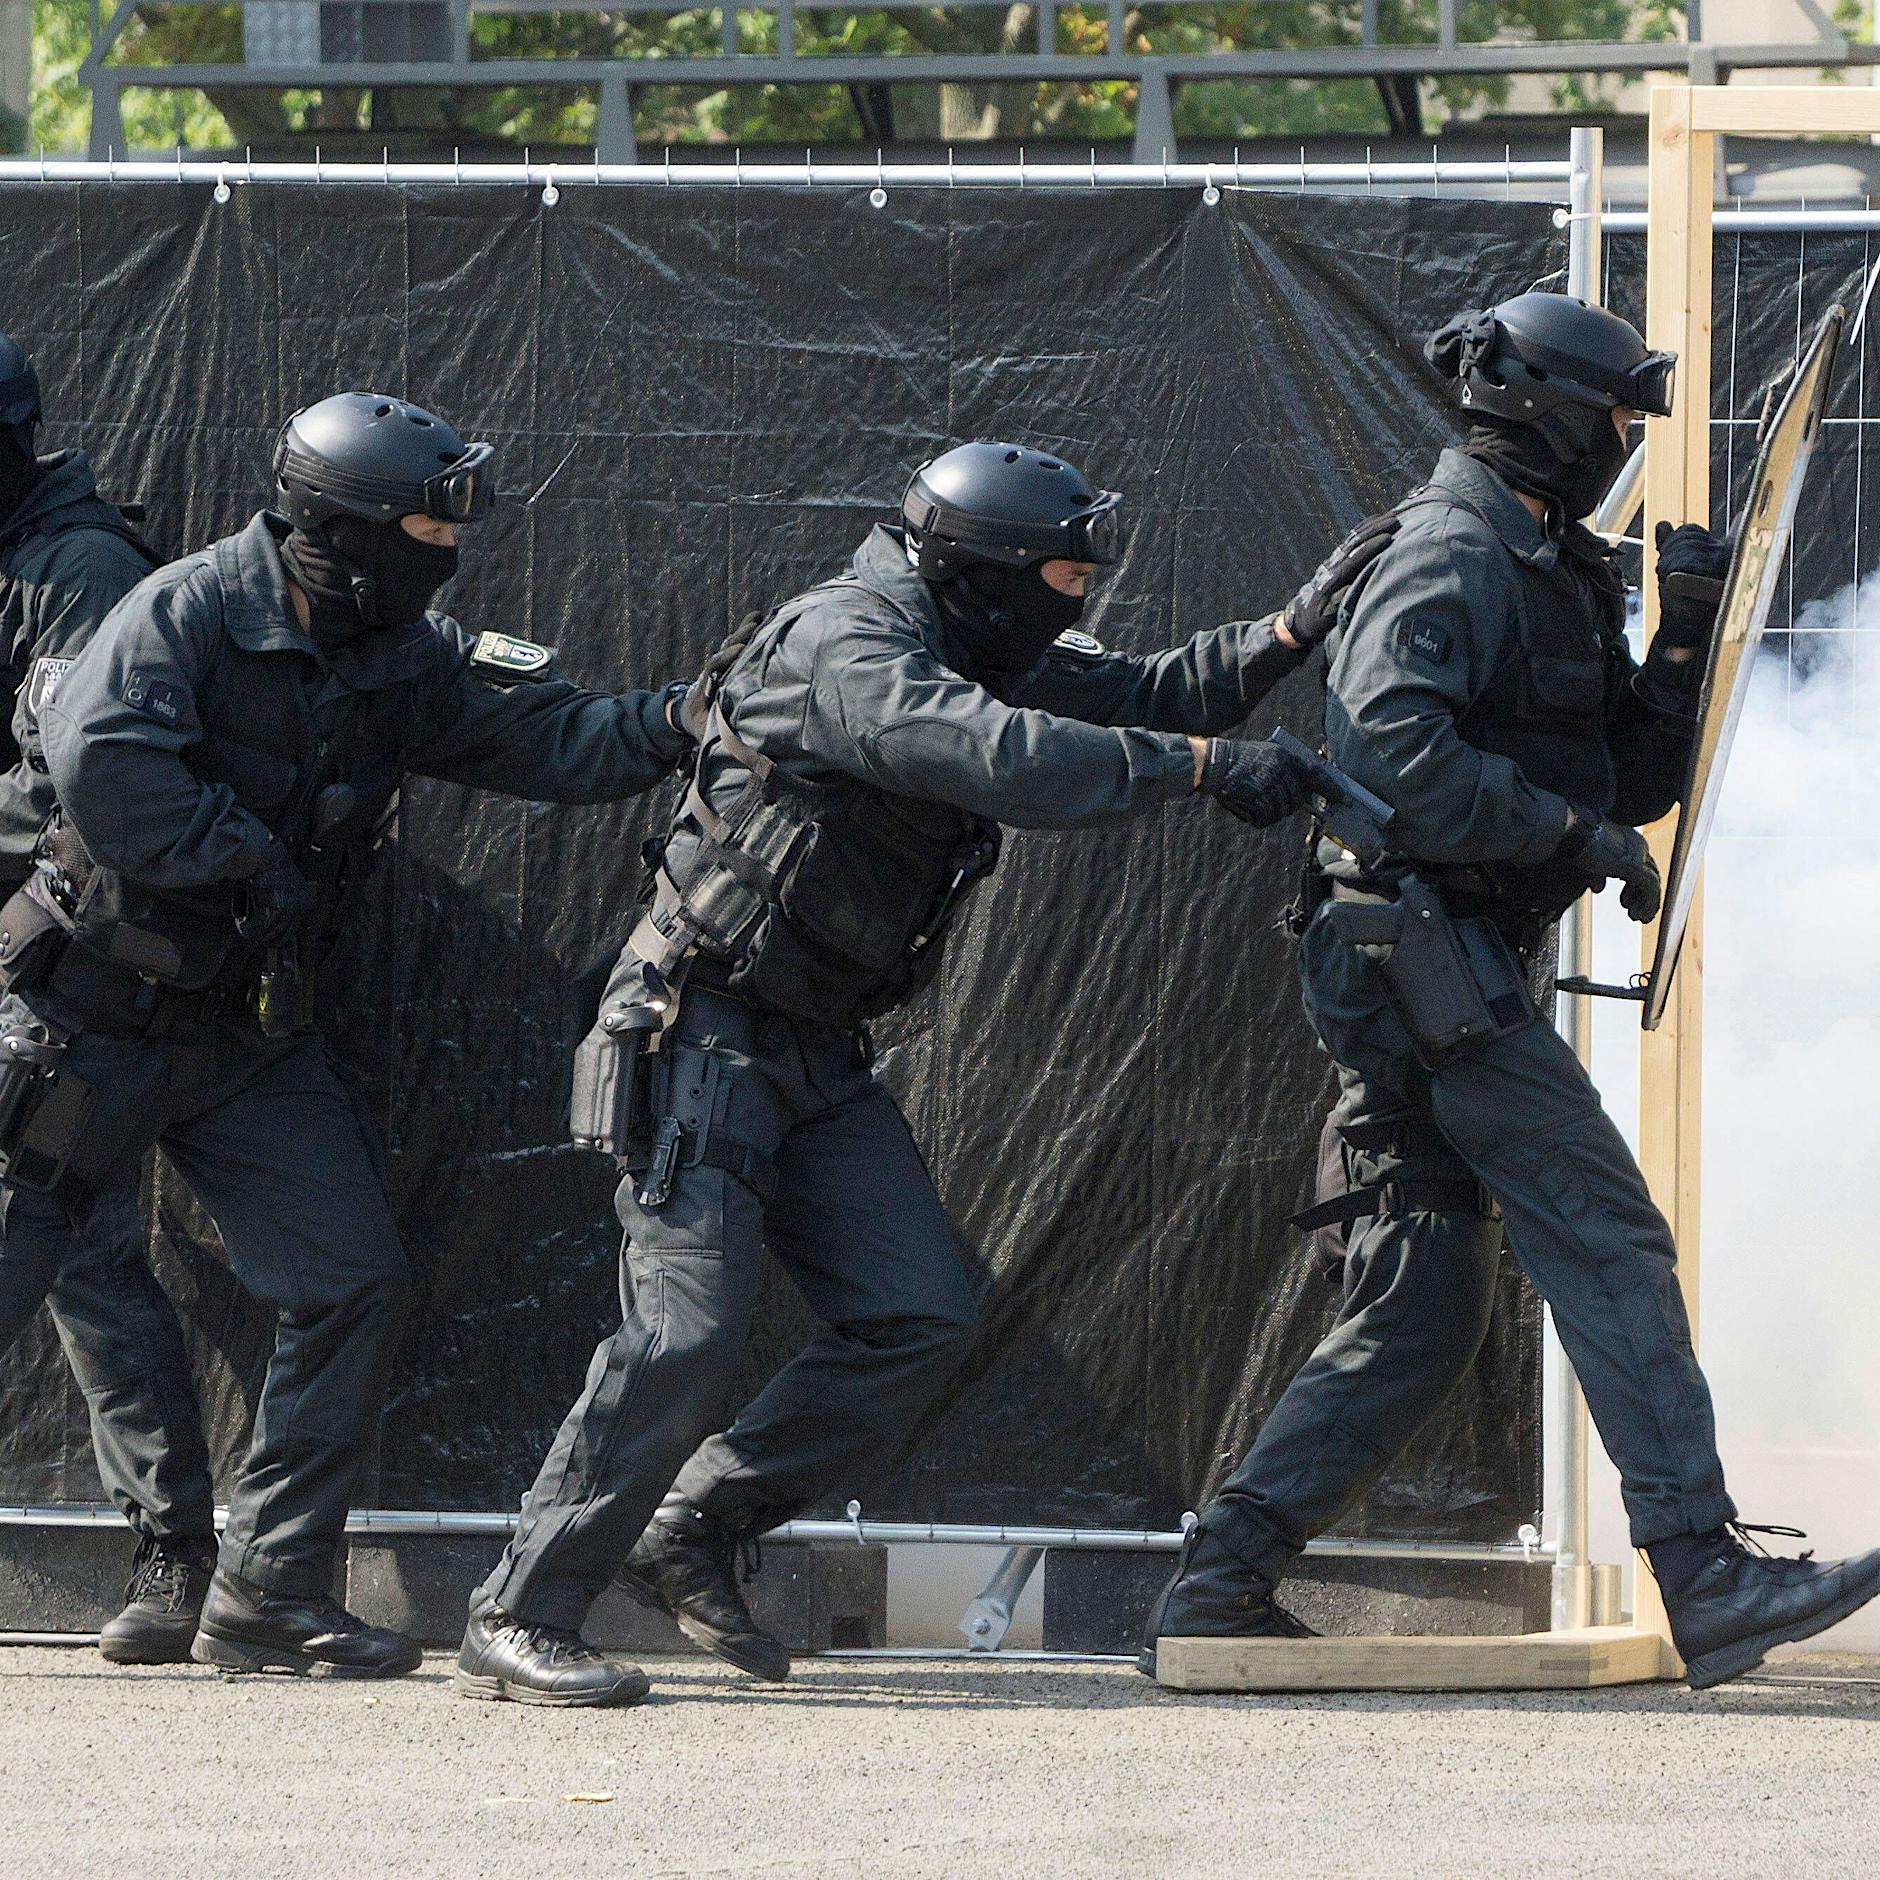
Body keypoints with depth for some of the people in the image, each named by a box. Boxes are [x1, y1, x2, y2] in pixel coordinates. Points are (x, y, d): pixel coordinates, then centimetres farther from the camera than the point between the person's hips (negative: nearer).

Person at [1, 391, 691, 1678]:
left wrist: (683, 719, -18)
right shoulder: (193, 613, -16)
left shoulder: (404, 659, 3)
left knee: (353, 1282, -4)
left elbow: (556, 743, -1)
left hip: (249, 1036, 6)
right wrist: (249, 867, -24)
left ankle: (269, 1596, 2)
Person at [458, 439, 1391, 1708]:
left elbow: (1142, 697, 15)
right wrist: (1207, 766, -29)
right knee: (688, 1330, -17)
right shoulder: (846, 644, -20)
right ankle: (518, 1623, -12)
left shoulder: (986, 656, 9)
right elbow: (1012, 761, -33)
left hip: (821, 1054, 9)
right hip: (705, 1033, -9)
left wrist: (1296, 630, 0)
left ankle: (695, 1532, 12)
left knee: (921, 1317, 0)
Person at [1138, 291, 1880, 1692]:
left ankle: (1220, 1590, 6)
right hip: (1434, 956, -10)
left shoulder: (1552, 574, 23)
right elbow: (1387, 750, -23)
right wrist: (1571, 833, -20)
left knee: (1418, 1317, 8)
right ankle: (1709, 1581, -19)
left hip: (1441, 983, 10)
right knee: (1612, 1249, -14)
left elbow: (1634, 779, 23)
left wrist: (1687, 632, 8)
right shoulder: (1456, 555, -9)